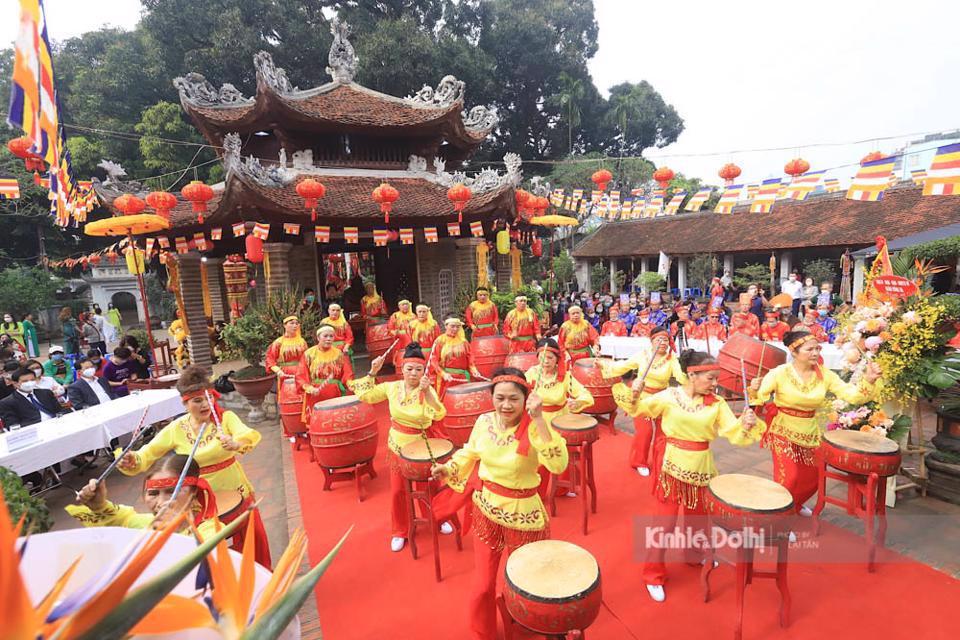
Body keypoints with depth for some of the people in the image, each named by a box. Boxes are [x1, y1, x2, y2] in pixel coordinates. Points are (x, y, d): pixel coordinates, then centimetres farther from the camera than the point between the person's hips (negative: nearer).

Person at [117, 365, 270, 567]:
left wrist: (236, 444, -53)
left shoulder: (225, 417, -14)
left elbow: (251, 435, -31)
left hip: (236, 492, -1)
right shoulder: (175, 429, -7)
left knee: (254, 535, 13)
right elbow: (147, 454, -7)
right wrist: (131, 461, -29)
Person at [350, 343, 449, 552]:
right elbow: (365, 395, -1)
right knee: (398, 490, 10)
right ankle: (399, 531, 31)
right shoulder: (391, 387, -8)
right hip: (398, 445, 2)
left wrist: (426, 391, -45)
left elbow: (439, 415, -34)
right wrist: (373, 372, -11)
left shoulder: (427, 390, -18)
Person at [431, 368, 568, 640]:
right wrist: (448, 469, -7)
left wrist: (539, 420, -43)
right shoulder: (484, 421, -10)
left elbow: (559, 465, -38)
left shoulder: (534, 428, -23)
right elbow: (470, 454, 10)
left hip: (522, 514, -3)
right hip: (485, 509, 3)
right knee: (483, 583, 16)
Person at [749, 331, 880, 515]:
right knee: (789, 477, -8)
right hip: (783, 432, -5)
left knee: (811, 479, 17)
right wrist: (753, 391, -41)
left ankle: (795, 505, 47)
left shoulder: (825, 374, -6)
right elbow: (758, 396, -18)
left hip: (810, 433, 5)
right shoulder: (780, 373, -18)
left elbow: (851, 395, -11)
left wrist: (868, 381, -27)